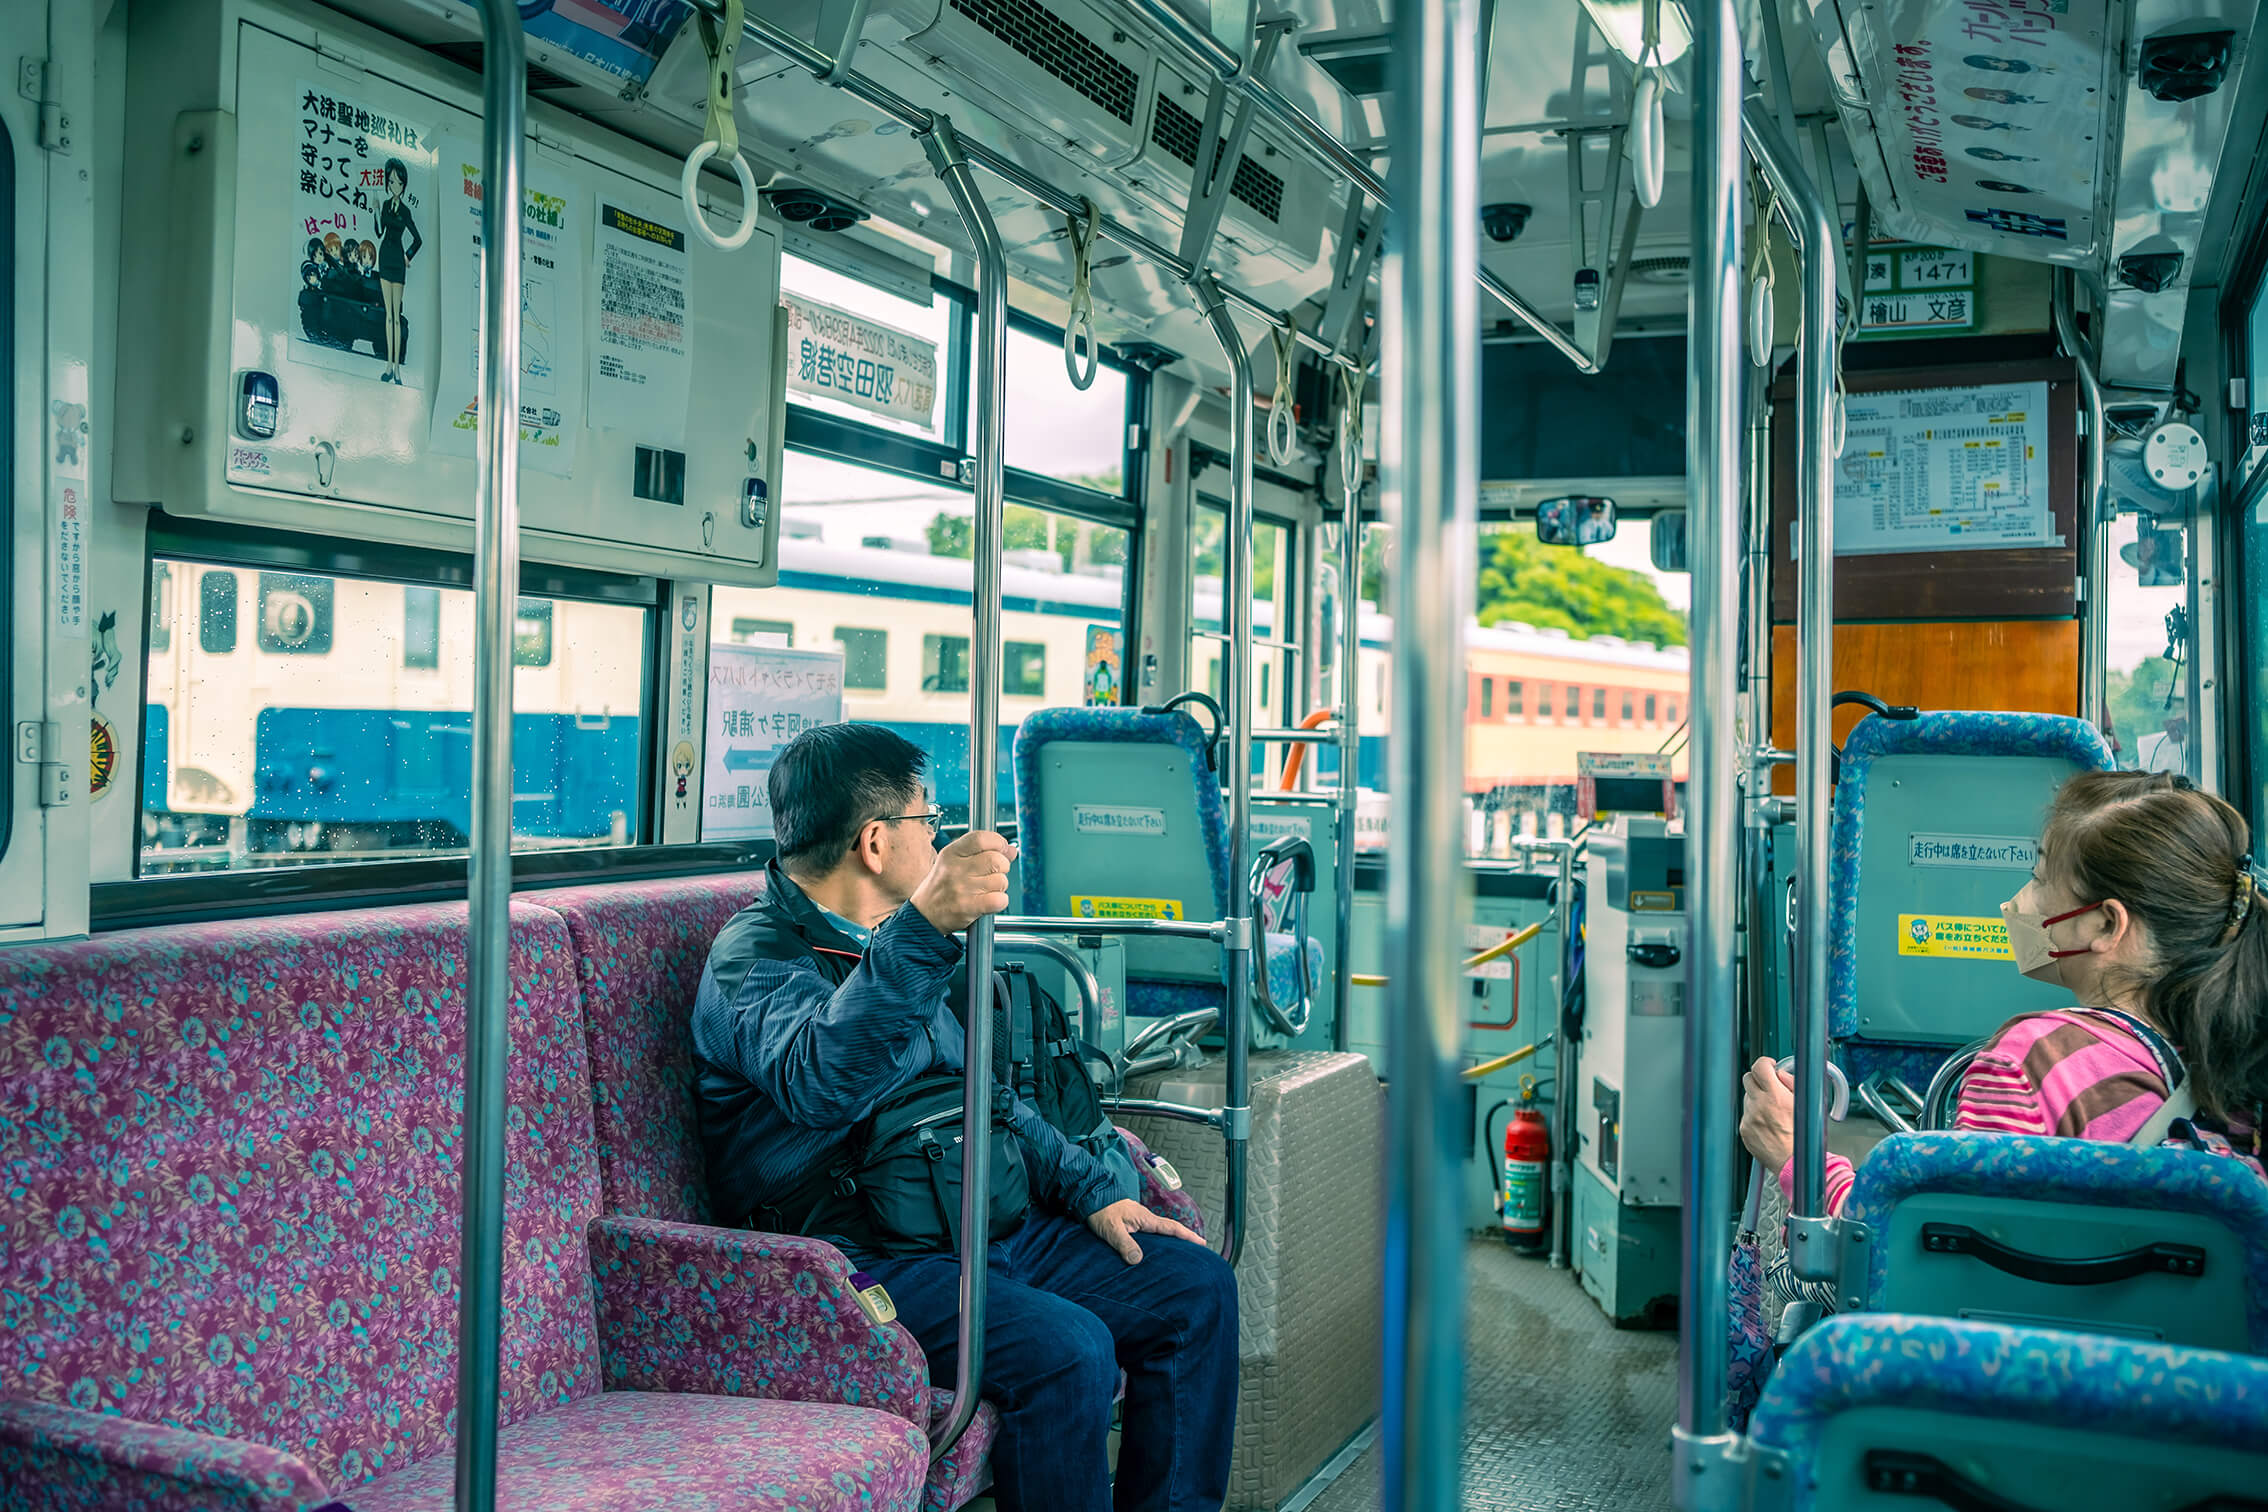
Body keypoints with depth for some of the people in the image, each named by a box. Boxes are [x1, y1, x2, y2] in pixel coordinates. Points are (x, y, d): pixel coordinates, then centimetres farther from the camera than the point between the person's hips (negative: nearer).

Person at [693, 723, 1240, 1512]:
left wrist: (1089, 1189, 13)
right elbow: (815, 1079, -36)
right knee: (1066, 1350, -30)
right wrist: (922, 931, -50)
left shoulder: (889, 945, 18)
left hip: (986, 1227, 9)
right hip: (863, 1260, -9)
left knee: (1197, 1287, 2)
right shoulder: (752, 956, -12)